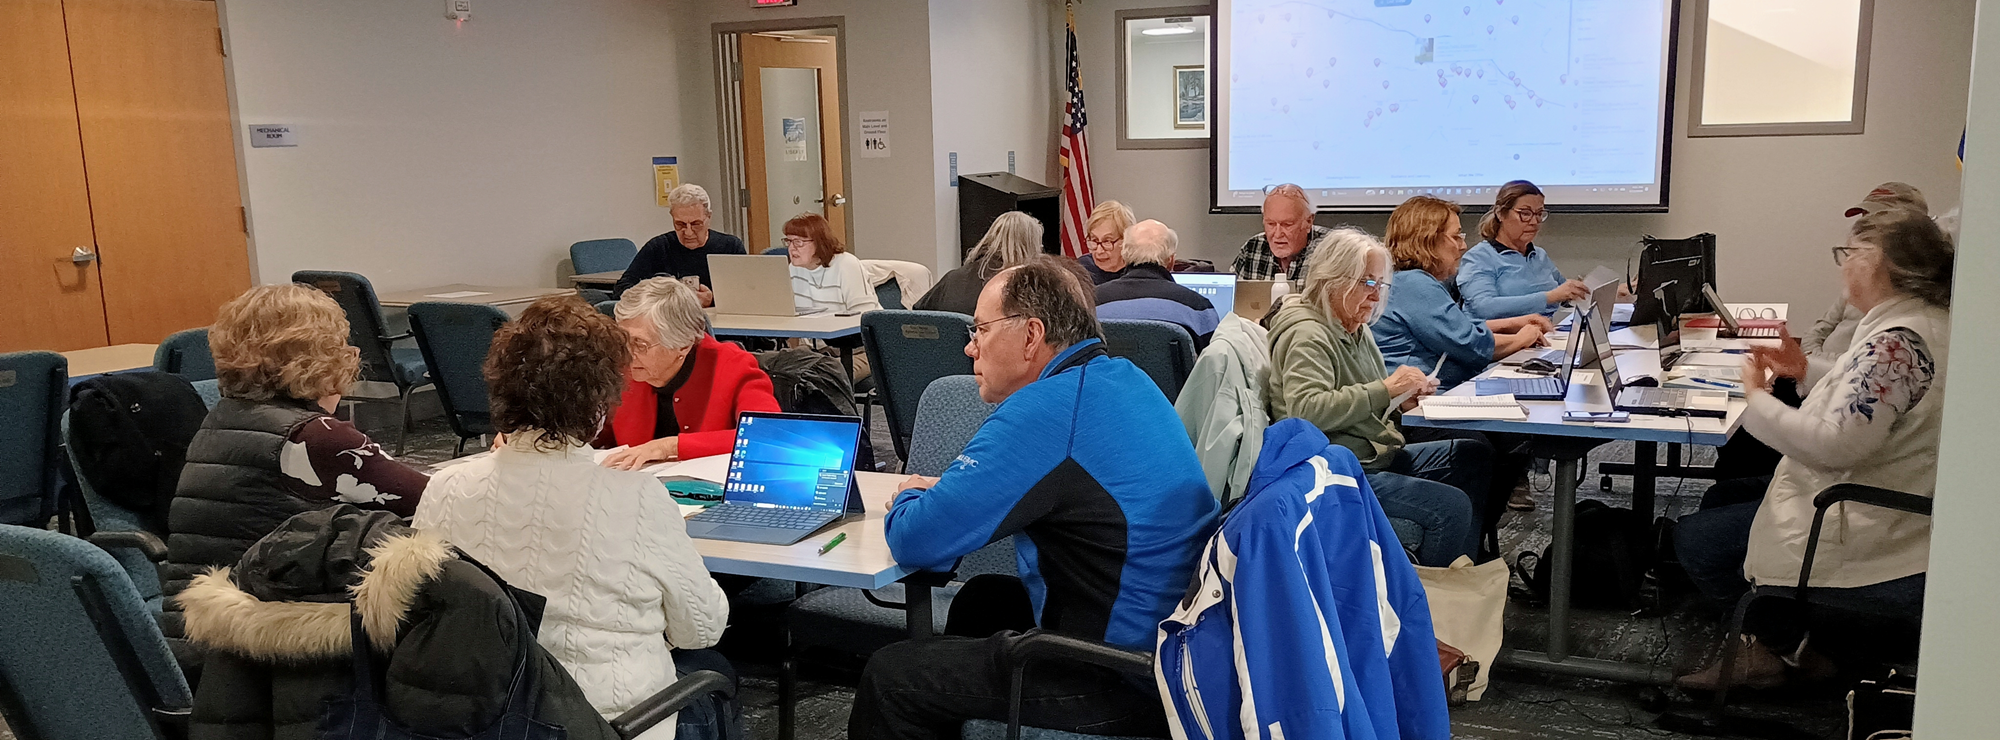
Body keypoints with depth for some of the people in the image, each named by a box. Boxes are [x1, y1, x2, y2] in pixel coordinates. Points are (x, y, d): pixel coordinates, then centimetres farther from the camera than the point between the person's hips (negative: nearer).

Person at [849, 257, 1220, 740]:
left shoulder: (1047, 409, -22)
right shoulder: (1122, 376, 8)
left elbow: (916, 541, -21)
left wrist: (912, 501, 2)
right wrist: (943, 491, 8)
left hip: (1124, 680, -10)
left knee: (888, 677, 0)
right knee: (980, 598, 28)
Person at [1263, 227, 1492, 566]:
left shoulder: (1357, 330, 16)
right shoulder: (1307, 335, -16)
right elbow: (1306, 410, -31)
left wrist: (1400, 401, 3)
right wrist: (1386, 389, -26)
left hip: (1379, 456, 11)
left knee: (1477, 458, 13)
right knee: (1451, 507, -22)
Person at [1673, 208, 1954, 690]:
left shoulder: (1894, 342, -27)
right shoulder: (1928, 323, 7)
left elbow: (1834, 443, -31)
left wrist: (1758, 399, -17)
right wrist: (1808, 371, 11)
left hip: (1870, 542, -11)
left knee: (1696, 539, -3)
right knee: (1720, 499, 21)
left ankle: (1792, 647, 11)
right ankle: (1767, 648, 19)